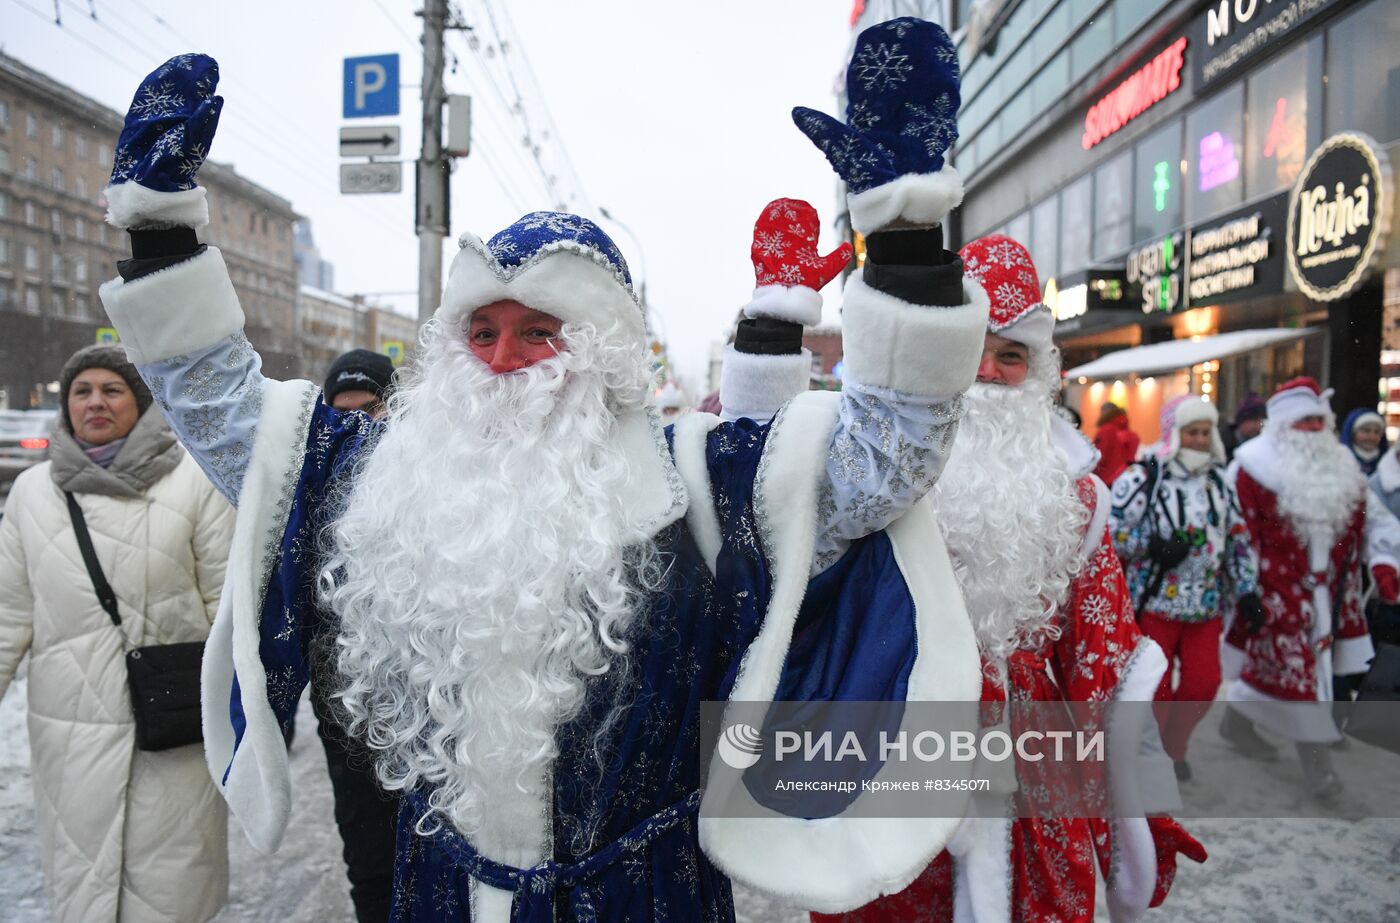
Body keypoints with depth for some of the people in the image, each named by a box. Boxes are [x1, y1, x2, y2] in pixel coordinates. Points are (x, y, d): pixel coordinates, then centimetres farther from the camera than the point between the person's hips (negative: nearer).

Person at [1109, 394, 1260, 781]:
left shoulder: (1219, 480, 10)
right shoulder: (1142, 479, -11)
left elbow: (1239, 538, 16)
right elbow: (1110, 532, -13)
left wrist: (1246, 589, 9)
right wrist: (1154, 547, -22)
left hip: (1205, 604, 6)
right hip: (1154, 602, -5)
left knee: (1204, 683, 6)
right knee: (1156, 685, 3)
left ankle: (1173, 749, 32)